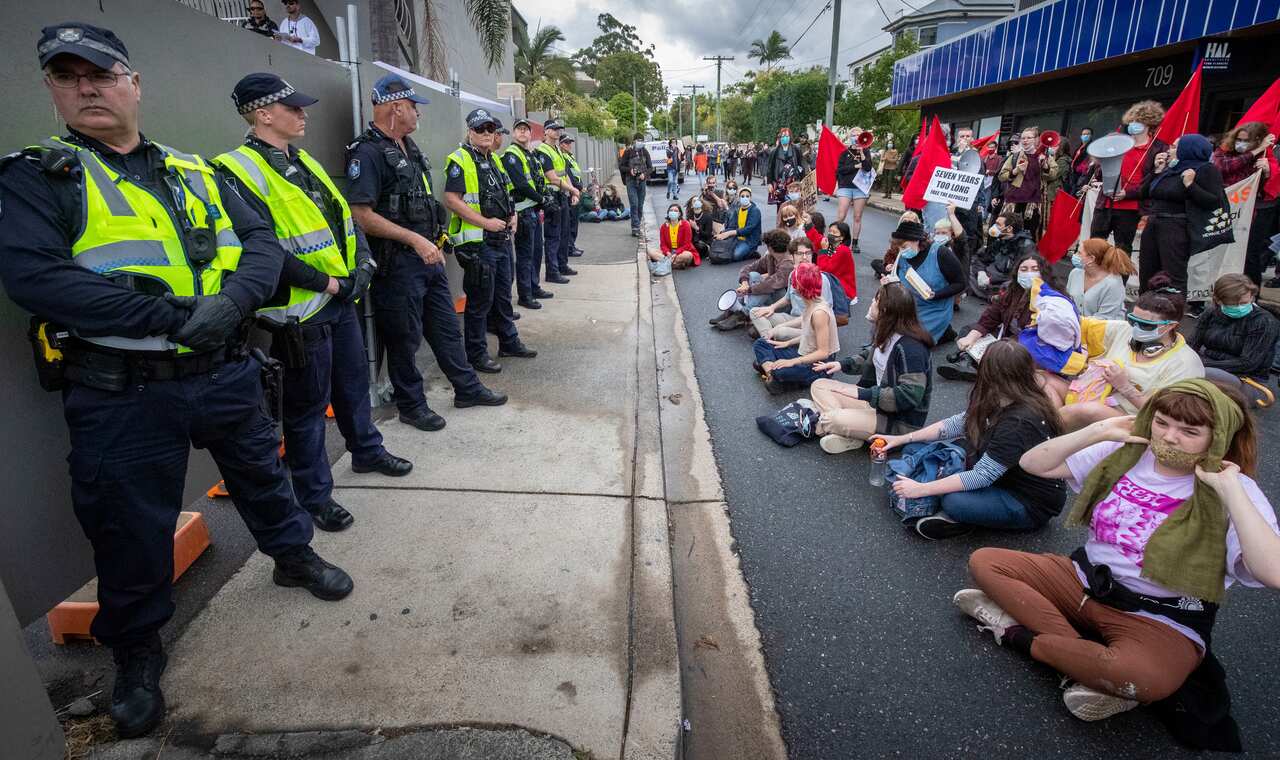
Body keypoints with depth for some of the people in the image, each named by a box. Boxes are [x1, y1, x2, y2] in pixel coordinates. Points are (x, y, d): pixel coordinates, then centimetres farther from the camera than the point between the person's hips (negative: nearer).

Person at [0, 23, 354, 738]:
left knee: (262, 473, 21)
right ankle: (137, 652, 33)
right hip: (121, 393, -3)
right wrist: (172, 317, -25)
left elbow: (263, 242, 1)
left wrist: (232, 301, -19)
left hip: (225, 372, 3)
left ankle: (294, 554, 48)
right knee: (132, 529, 10)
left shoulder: (195, 172, 10)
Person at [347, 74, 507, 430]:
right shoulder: (368, 153, -15)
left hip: (427, 255, 9)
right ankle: (411, 405, 19)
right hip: (397, 263, -9)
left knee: (446, 325, 16)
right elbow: (362, 215, -21)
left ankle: (467, 389, 29)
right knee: (405, 337, 4)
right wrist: (415, 240, -23)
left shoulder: (408, 147, 14)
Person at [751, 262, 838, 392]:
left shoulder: (819, 312, -26)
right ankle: (771, 374, -14)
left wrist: (792, 361, -27)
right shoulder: (810, 304, 0)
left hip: (818, 365, -10)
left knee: (780, 370, -37)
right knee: (760, 344, 7)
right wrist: (787, 343, 7)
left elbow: (823, 352, -25)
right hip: (804, 354, 10)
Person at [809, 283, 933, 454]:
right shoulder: (884, 333, 2)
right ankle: (844, 433, -15)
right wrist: (843, 364, 5)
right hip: (877, 402, 10)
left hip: (901, 422, -10)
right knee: (819, 386, 1)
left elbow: (910, 396, -29)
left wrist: (863, 394, -28)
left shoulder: (910, 348, -26)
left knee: (831, 420, -29)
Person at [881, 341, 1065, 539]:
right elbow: (959, 422, 2)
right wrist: (903, 439, -1)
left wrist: (920, 489, -26)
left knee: (954, 502, -31)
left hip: (1032, 505, -9)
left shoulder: (1019, 423, -33)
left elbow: (982, 476, -30)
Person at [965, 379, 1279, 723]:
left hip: (1161, 619, -5)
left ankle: (1018, 634, -16)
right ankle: (1088, 657, -16)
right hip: (1084, 580, 5)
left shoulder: (1235, 492, -12)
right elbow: (1033, 463, 0)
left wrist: (1230, 489, -27)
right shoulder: (1126, 452, 0)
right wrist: (1099, 432, -9)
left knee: (1144, 678, -39)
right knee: (984, 561, -8)